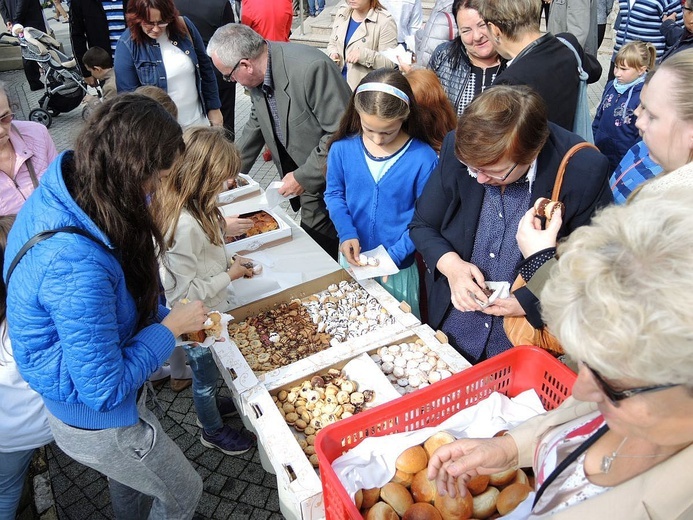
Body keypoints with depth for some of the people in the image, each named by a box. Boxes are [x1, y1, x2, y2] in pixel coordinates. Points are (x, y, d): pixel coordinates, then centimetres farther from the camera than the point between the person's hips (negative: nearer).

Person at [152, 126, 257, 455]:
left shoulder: (182, 205, -9)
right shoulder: (184, 225, -38)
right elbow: (185, 292, -31)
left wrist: (228, 262, -1)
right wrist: (229, 276, -20)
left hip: (208, 314, 8)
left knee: (206, 373, 33)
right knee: (206, 376, 20)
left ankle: (209, 404, 60)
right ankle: (213, 431, 46)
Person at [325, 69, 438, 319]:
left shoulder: (423, 159, -19)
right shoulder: (342, 149, -12)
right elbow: (334, 194, 0)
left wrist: (395, 253, -19)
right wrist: (346, 233, -16)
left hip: (399, 267, -2)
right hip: (351, 260, 3)